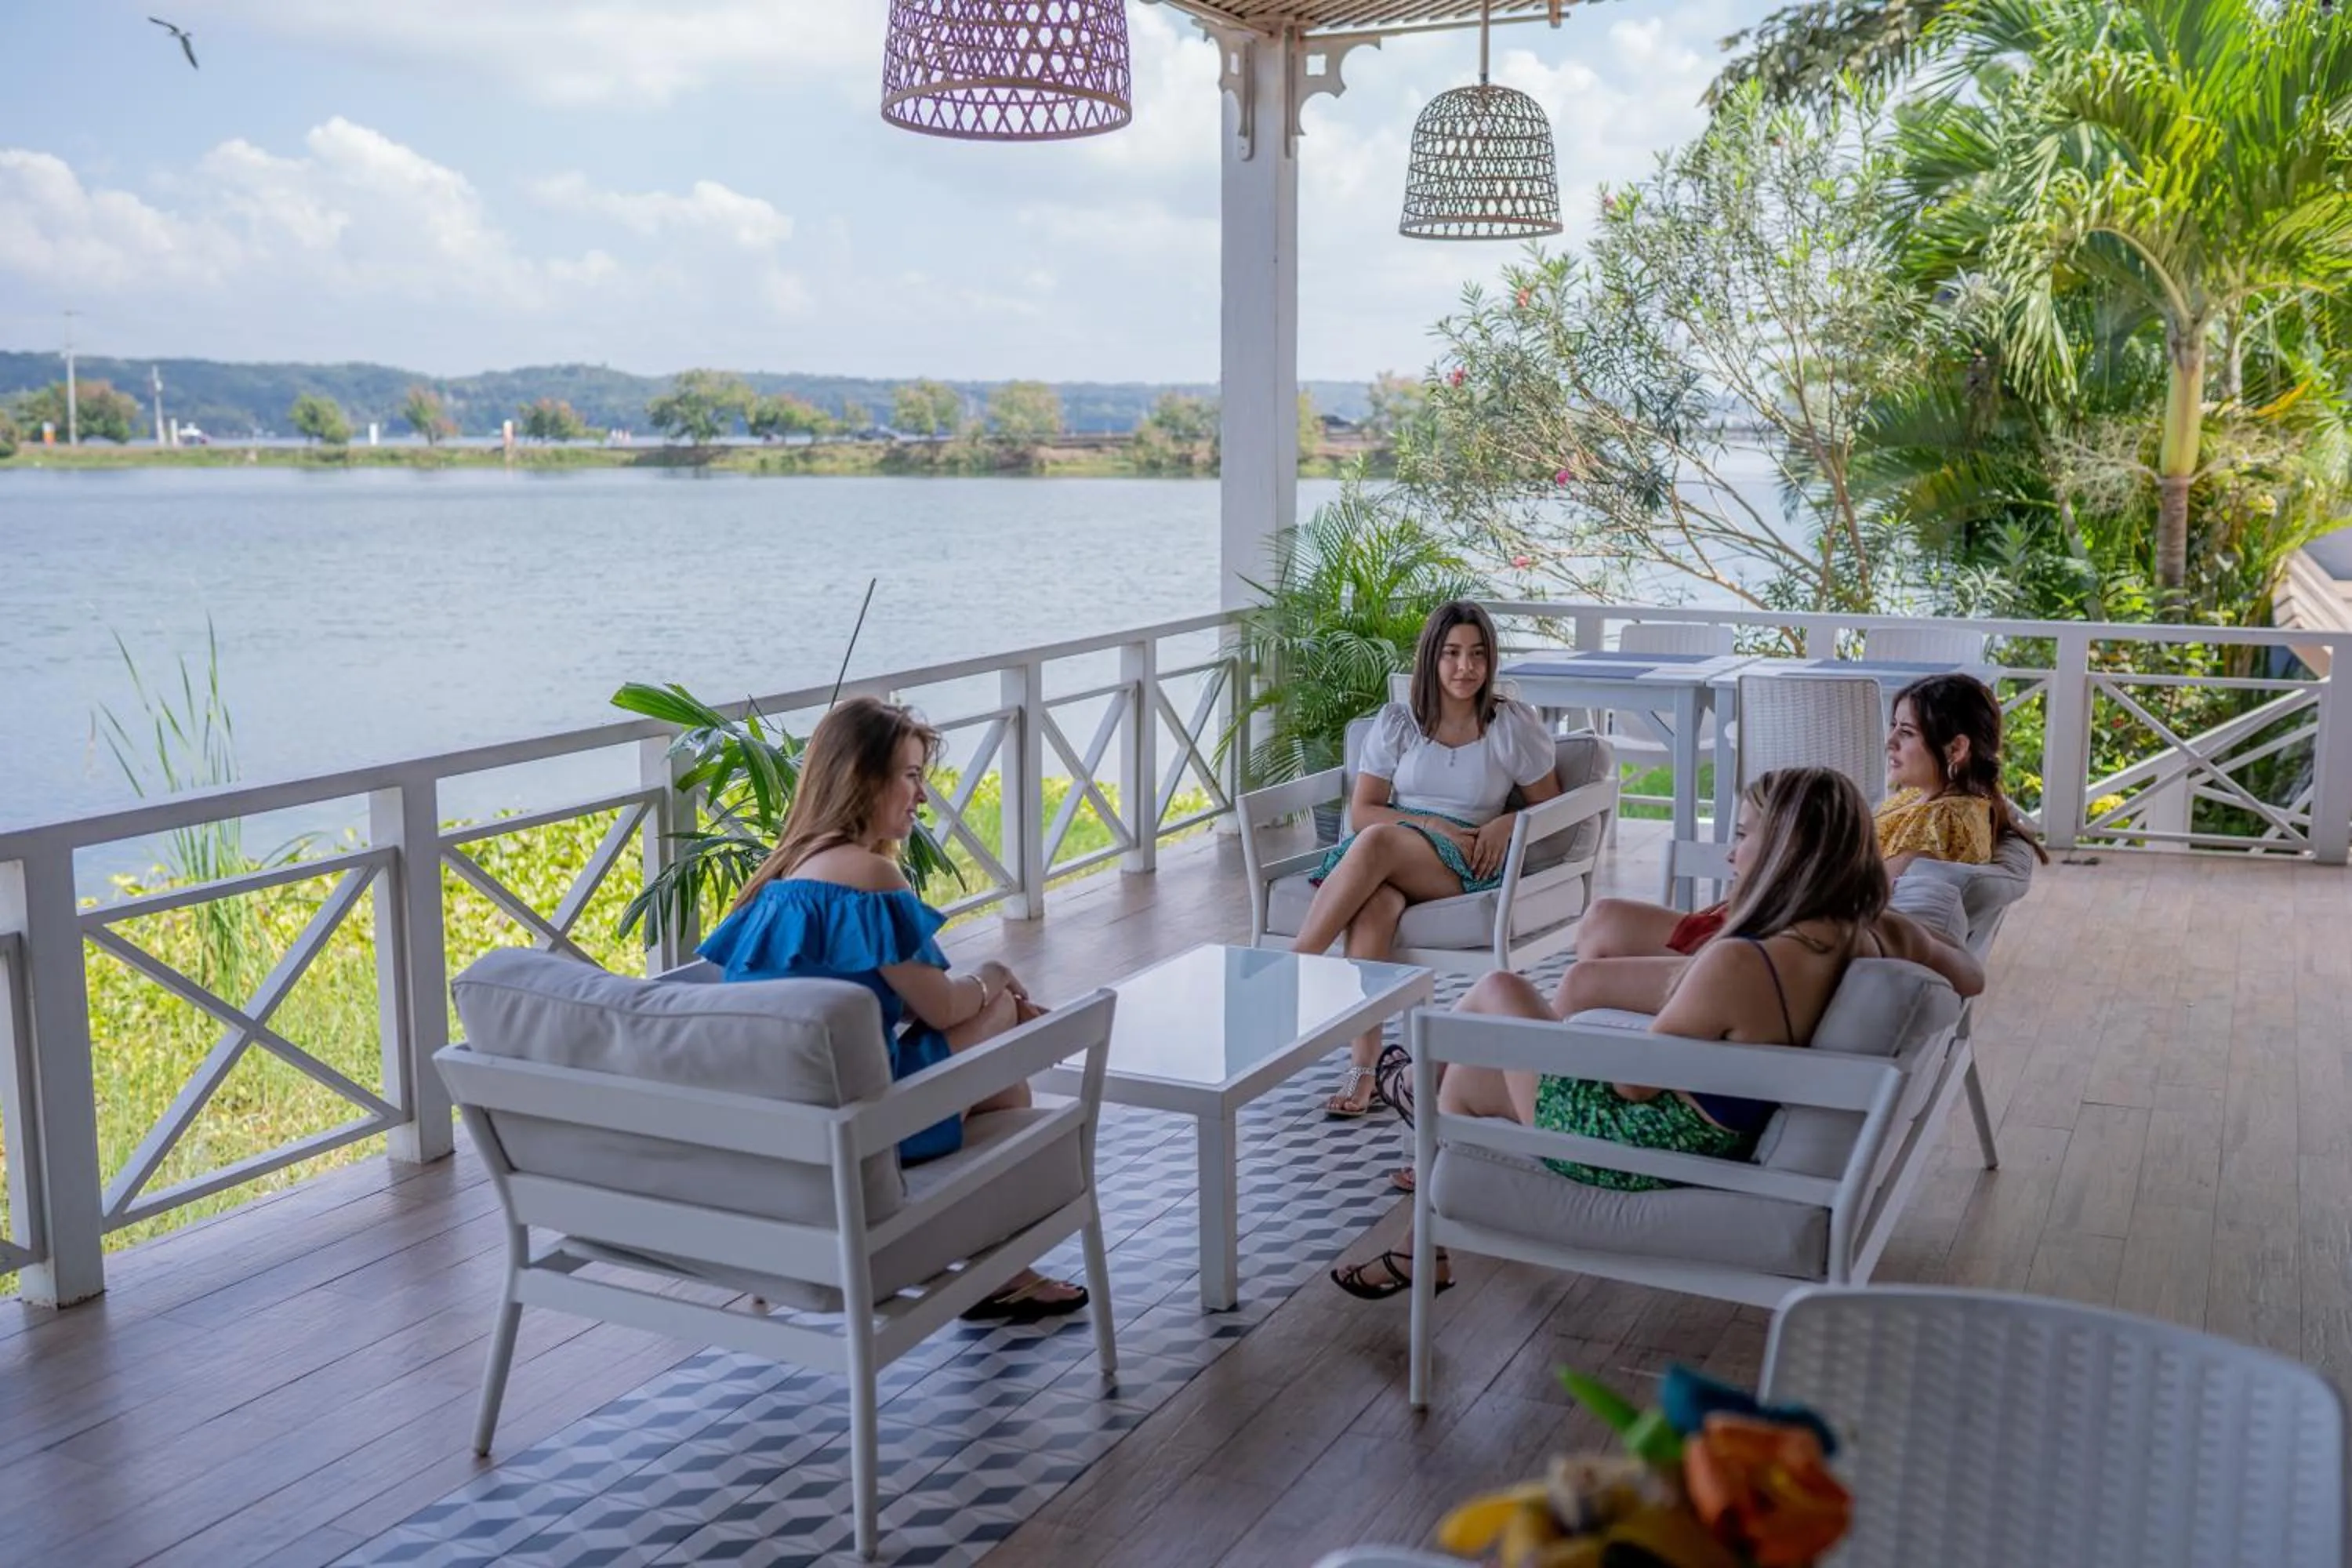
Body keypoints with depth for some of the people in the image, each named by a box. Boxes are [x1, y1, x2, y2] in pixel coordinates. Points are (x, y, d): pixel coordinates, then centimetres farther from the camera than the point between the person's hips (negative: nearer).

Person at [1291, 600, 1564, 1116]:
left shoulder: (1514, 725, 8)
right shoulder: (1397, 722, 11)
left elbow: (1548, 806, 14)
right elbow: (1361, 811, 6)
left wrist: (1508, 821, -8)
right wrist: (1431, 825, -10)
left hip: (1468, 867, -2)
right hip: (1391, 860, 2)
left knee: (1377, 841, -36)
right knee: (1375, 902, -38)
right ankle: (1362, 1070, -43)